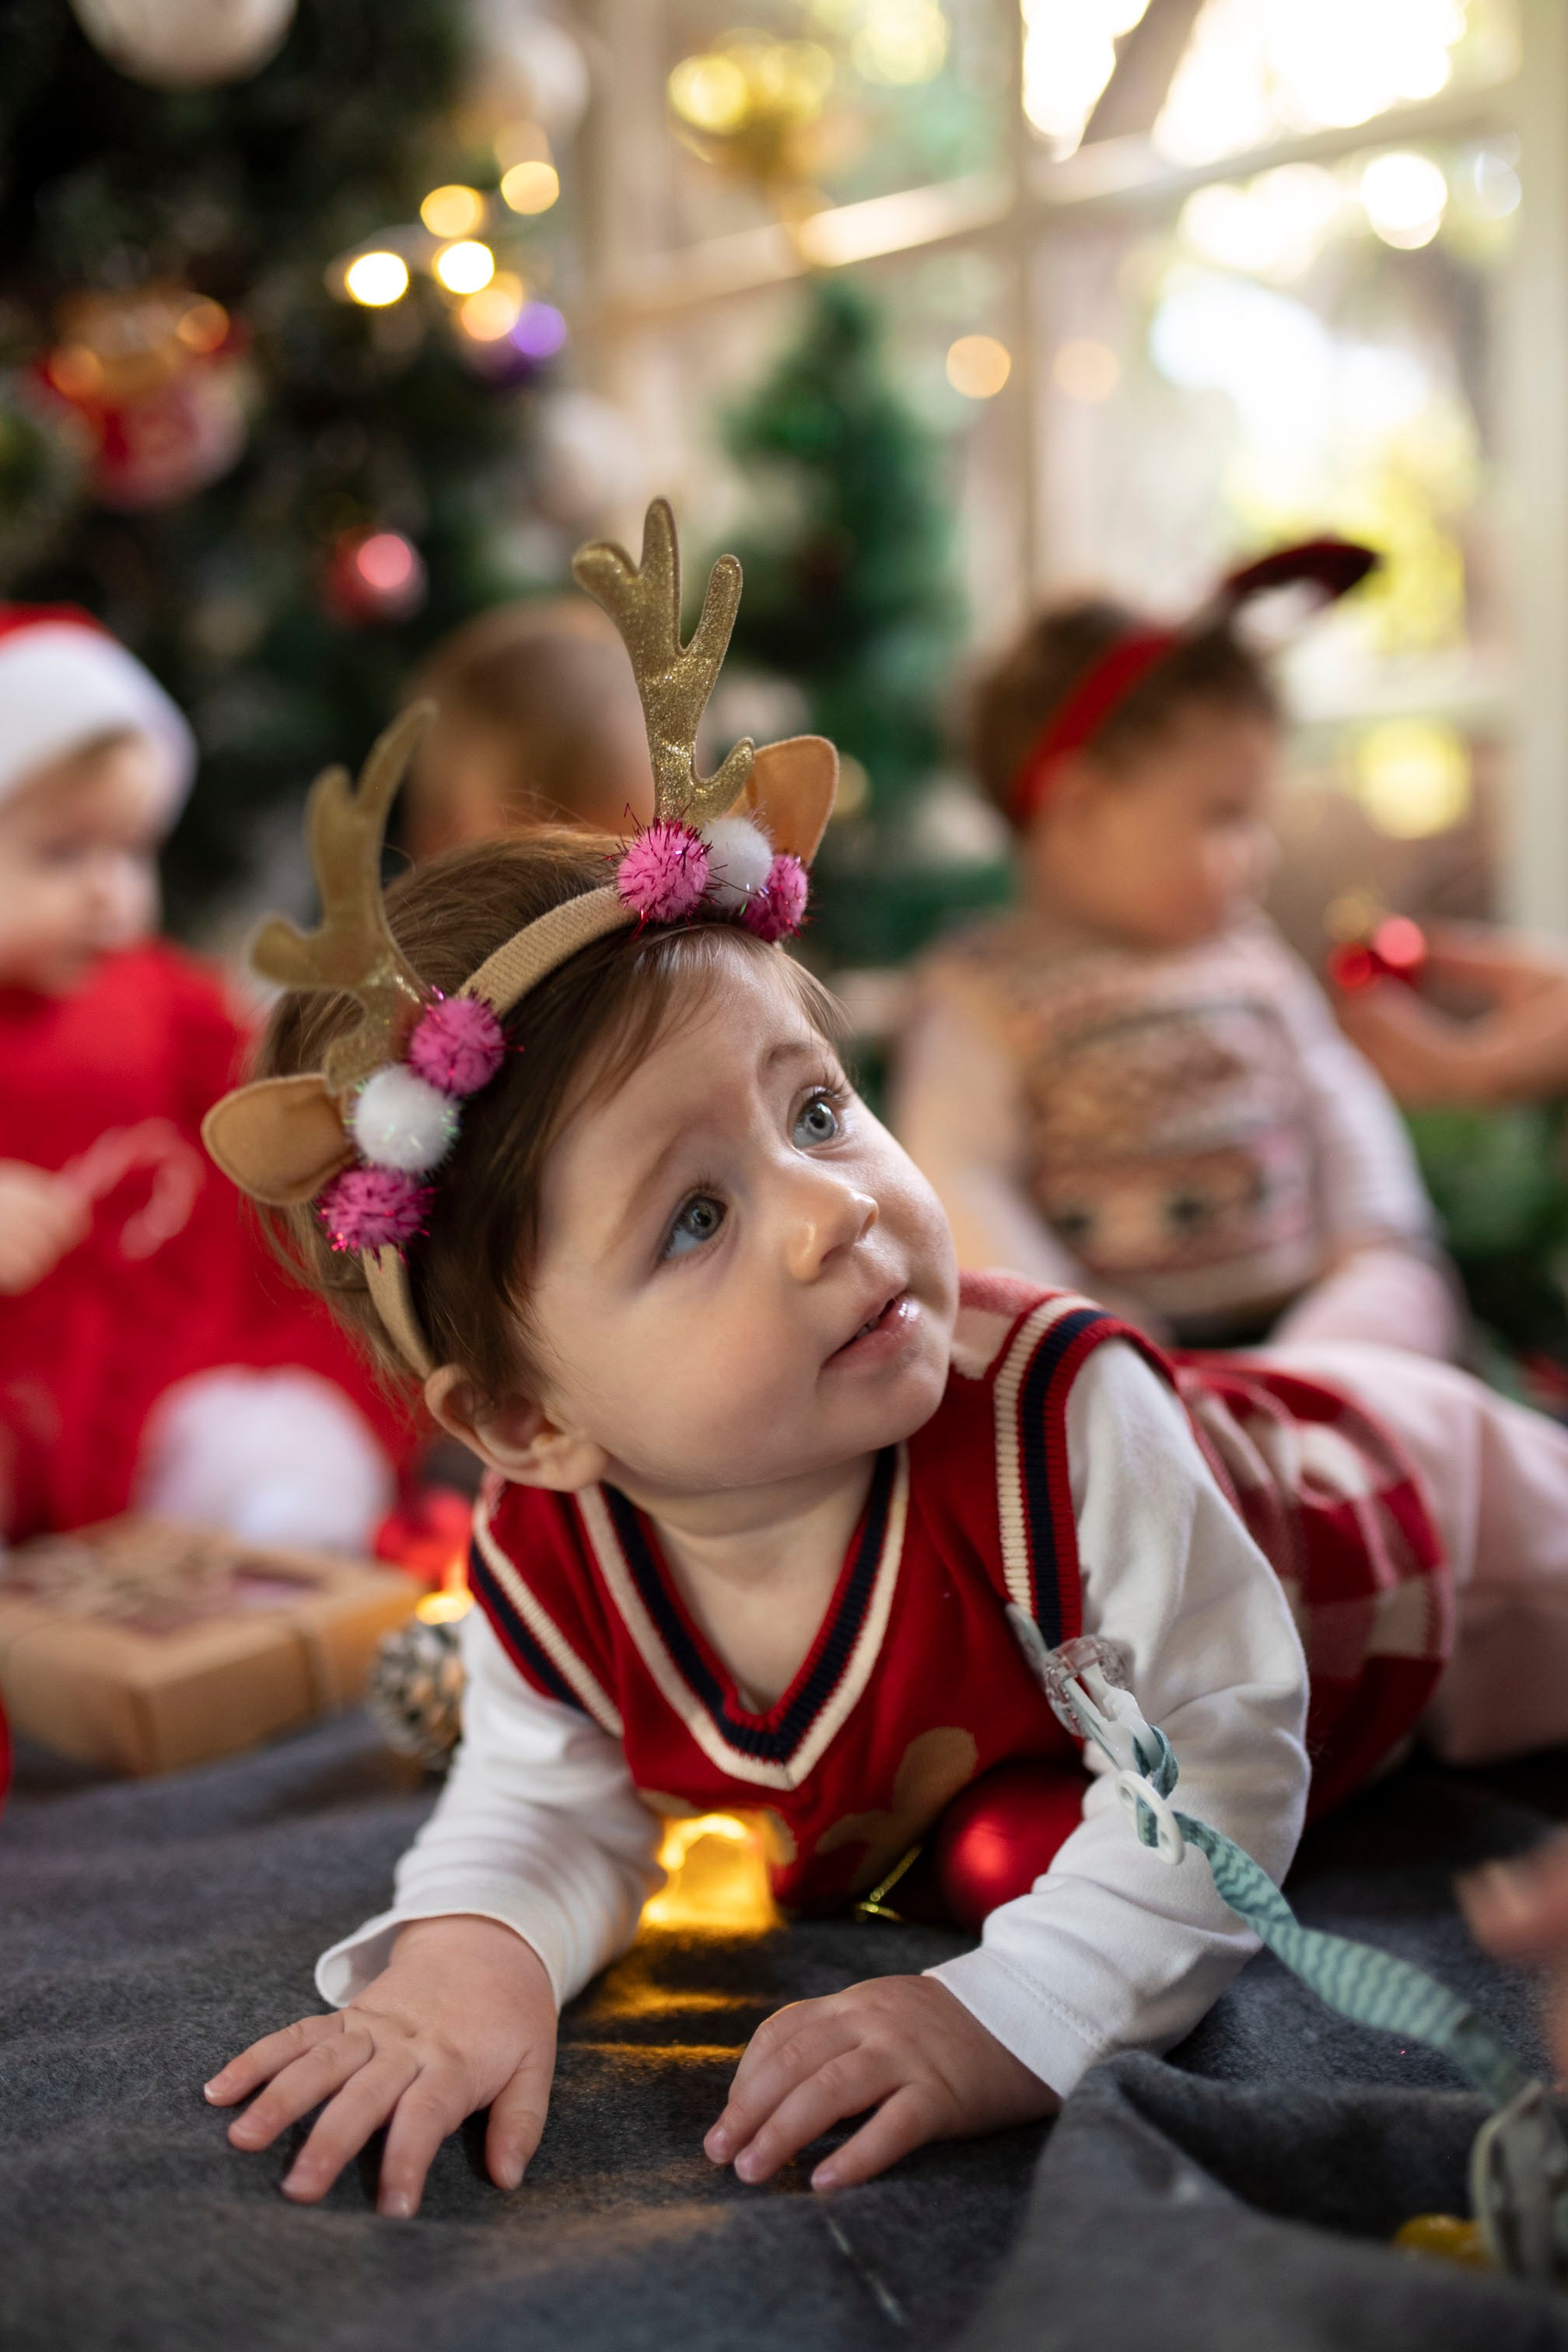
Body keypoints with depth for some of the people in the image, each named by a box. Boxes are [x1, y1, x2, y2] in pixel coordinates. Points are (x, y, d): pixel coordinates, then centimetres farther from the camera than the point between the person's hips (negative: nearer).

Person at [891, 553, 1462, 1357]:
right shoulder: (983, 995, -4)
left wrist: (1377, 1244, 6)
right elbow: (956, 1180, -8)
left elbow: (1339, 1103, 21)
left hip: (1298, 1313, 5)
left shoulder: (1254, 957, 14)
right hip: (1135, 1343, -5)